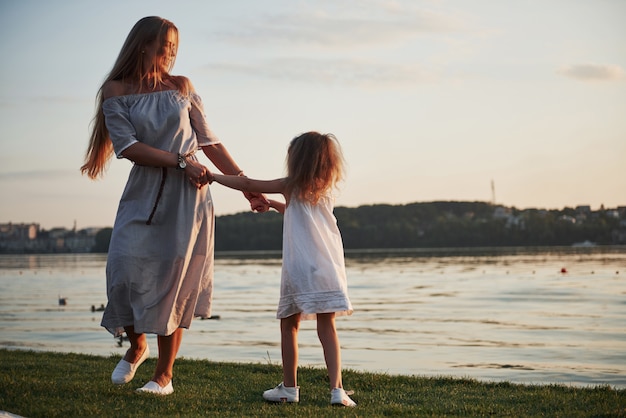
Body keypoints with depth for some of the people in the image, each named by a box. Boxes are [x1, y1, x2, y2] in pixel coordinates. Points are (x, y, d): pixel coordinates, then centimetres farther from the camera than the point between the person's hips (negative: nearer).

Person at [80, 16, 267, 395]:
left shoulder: (182, 87, 11)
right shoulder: (116, 90, 4)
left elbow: (209, 142, 12)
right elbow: (128, 146, -8)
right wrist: (180, 161, -15)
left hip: (187, 195, 1)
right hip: (143, 194, -1)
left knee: (172, 281, -1)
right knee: (127, 269, -9)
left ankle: (165, 375, 7)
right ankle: (137, 346, 20)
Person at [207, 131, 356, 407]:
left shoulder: (291, 186, 2)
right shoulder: (326, 189, 15)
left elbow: (247, 184, 7)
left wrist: (214, 177, 19)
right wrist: (270, 203, 36)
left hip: (299, 268, -3)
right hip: (329, 267, 3)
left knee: (289, 325, 10)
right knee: (327, 327, 1)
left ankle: (290, 388, 14)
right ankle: (337, 389, -9)